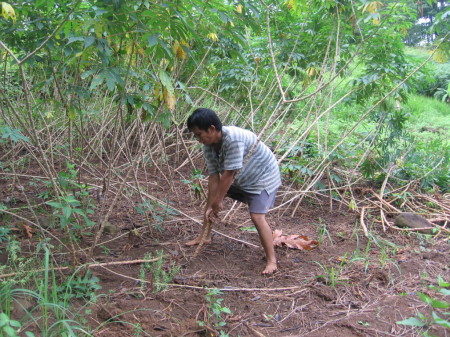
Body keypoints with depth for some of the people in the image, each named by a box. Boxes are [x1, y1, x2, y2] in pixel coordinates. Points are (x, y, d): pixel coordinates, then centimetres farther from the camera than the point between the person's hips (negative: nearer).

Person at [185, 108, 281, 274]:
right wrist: (210, 206, -15)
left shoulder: (233, 139, -38)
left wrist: (218, 201, -24)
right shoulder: (208, 146, -12)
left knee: (257, 216, -21)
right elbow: (214, 176, -11)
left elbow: (229, 174, -34)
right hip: (240, 178, 9)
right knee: (211, 196, 14)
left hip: (262, 176, -9)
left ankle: (271, 260, -10)